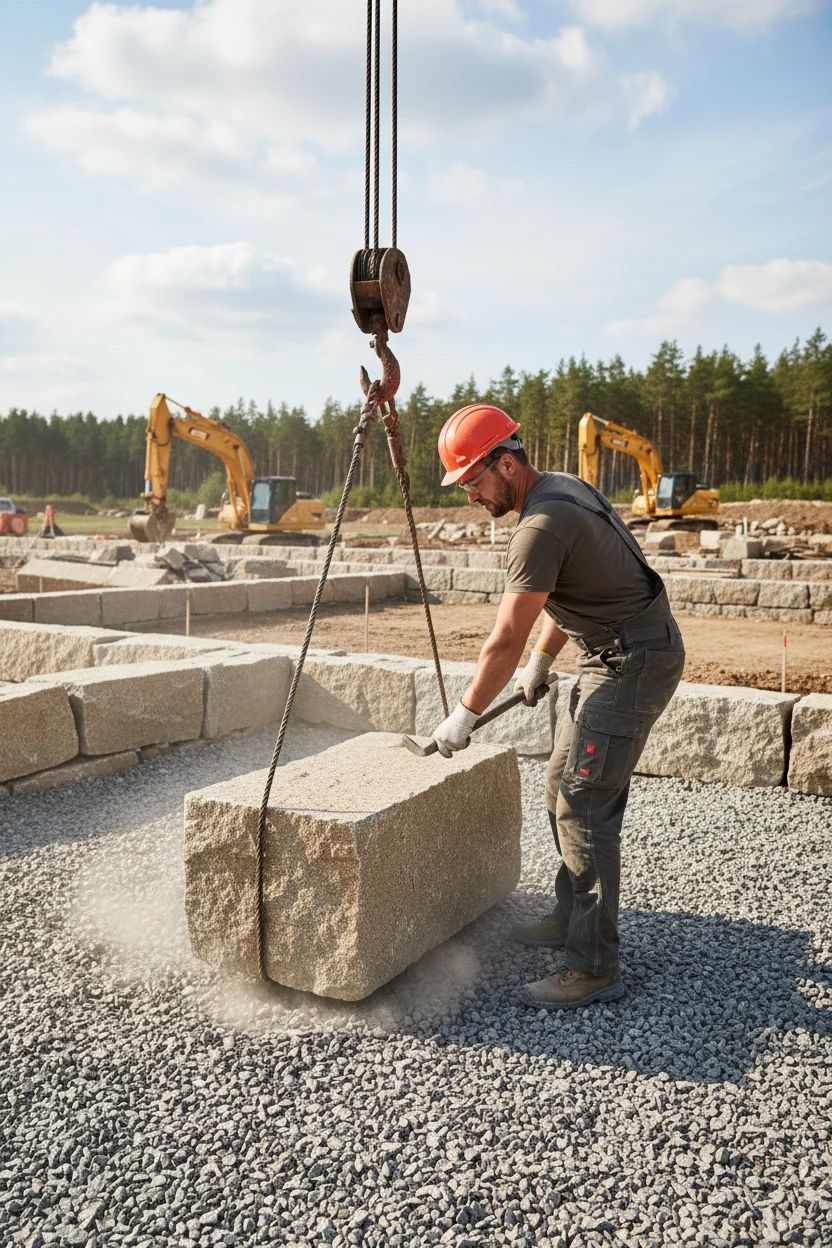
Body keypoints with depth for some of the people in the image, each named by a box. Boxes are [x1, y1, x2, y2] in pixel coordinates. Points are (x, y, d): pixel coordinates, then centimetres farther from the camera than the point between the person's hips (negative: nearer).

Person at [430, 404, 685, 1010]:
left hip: (634, 663, -11)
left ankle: (594, 968, -4)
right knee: (564, 787, 15)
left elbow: (504, 643, -21)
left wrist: (463, 717, -10)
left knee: (583, 805, -11)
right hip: (616, 658, 11)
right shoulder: (563, 487, 10)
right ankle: (572, 918, 28)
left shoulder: (542, 525, -23)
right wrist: (540, 663, 28)